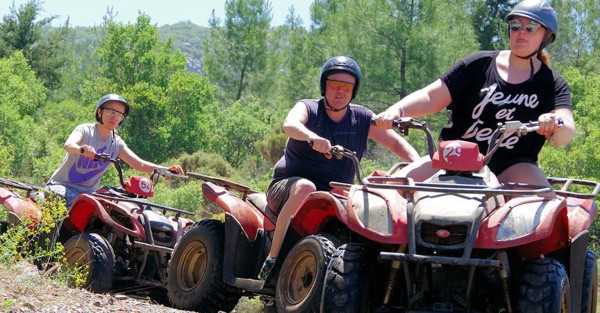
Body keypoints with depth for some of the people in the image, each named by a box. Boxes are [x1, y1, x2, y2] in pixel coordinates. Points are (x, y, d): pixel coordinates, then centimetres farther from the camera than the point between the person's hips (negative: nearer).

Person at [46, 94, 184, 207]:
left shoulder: (116, 143, 5)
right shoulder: (85, 130, -9)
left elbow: (140, 164, -3)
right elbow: (68, 145, -30)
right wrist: (81, 149, -56)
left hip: (88, 193, 5)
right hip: (61, 186, -5)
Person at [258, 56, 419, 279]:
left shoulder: (362, 119, 7)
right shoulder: (308, 109, -3)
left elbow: (396, 143, 8)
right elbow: (289, 125, -27)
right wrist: (312, 137, -50)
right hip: (288, 186, -3)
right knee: (305, 188, -39)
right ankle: (272, 258, -35)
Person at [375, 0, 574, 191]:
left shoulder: (552, 84, 4)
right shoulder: (479, 64, 7)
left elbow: (566, 135, -12)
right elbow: (431, 97, 1)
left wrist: (556, 125, -38)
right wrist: (397, 110, -20)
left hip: (511, 165, -1)